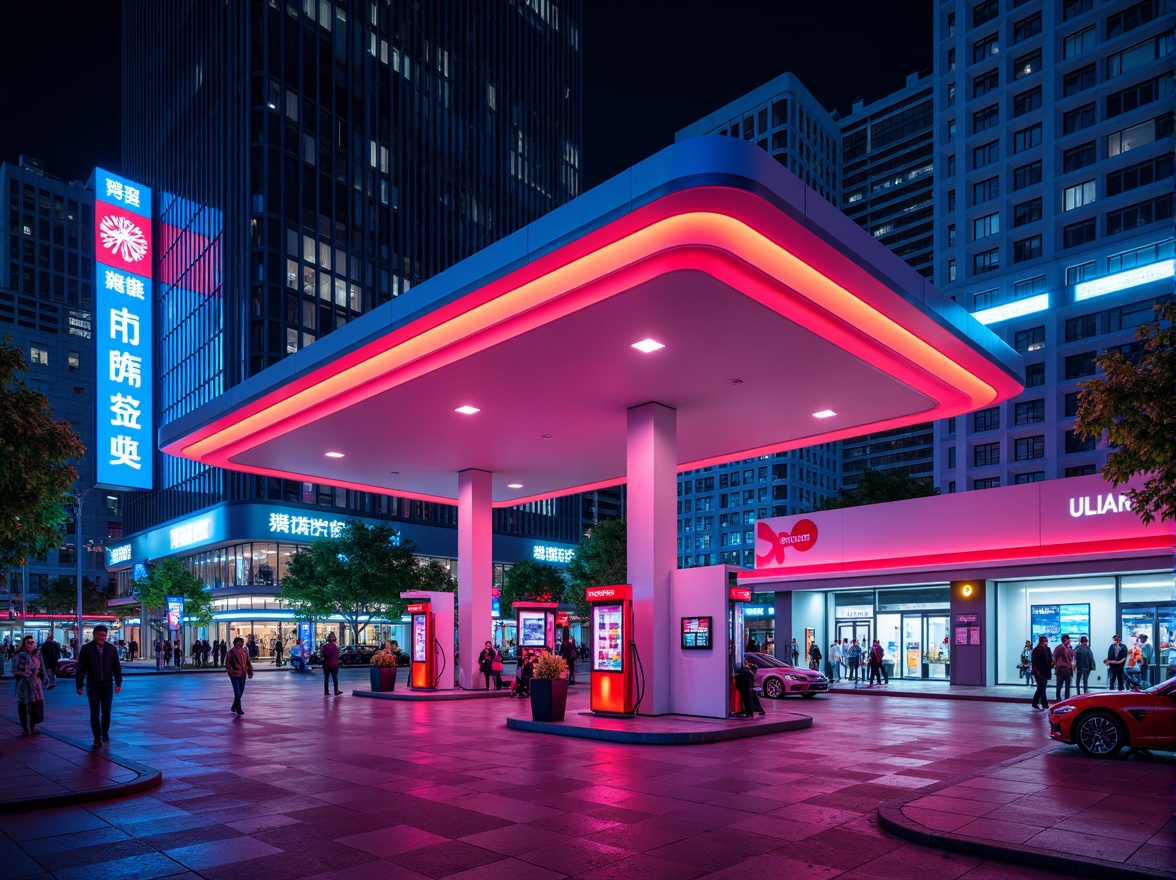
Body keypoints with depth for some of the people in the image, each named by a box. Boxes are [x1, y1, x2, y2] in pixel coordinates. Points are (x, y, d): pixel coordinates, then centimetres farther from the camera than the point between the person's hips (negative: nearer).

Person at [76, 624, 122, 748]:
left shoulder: (111, 648, 1)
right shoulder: (86, 648, -4)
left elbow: (116, 667, 7)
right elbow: (80, 668, -2)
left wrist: (118, 683, 4)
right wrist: (79, 685, -5)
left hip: (108, 685, 2)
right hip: (93, 686, -1)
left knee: (106, 711, 7)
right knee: (95, 713, 1)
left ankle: (105, 733, 26)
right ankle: (97, 738, 8)